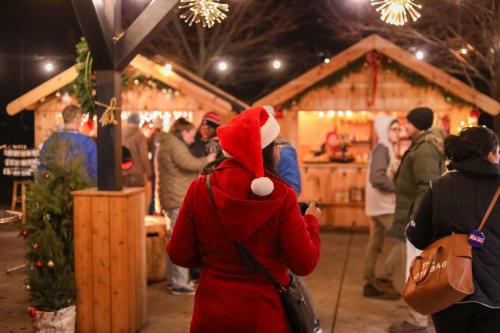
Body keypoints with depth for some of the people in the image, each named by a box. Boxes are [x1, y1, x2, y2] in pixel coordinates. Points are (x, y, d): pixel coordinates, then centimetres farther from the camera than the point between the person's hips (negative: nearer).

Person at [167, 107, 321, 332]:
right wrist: (311, 222, 5)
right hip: (265, 314, -2)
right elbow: (304, 264, -12)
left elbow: (179, 255, -2)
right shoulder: (281, 196, -16)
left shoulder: (200, 189, -10)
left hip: (212, 314, 2)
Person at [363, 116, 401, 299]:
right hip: (383, 204, -10)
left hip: (380, 204, 10)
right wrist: (399, 188, -16)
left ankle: (370, 284, 15)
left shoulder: (385, 148, 17)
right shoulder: (382, 148, -14)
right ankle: (385, 279, -3)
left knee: (375, 244, 11)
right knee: (403, 238, -7)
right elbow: (377, 178, -24)